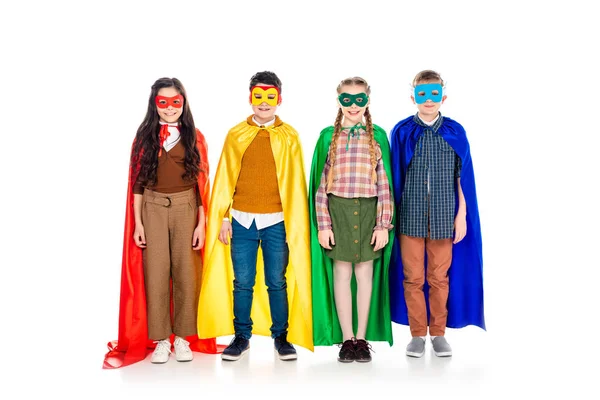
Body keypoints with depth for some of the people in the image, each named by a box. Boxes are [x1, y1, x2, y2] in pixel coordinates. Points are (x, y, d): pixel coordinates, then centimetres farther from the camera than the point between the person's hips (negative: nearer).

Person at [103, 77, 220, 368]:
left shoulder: (194, 137, 4)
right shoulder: (145, 136, 5)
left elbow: (202, 182, 2)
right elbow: (137, 182, 4)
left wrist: (201, 223, -3)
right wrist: (137, 223, -1)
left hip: (186, 208, 0)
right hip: (153, 209, 0)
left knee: (186, 272, 2)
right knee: (155, 272, 1)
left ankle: (183, 337, 15)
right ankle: (160, 339, 11)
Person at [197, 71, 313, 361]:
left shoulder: (289, 137, 4)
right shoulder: (235, 135, 6)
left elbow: (295, 183, 2)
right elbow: (224, 179, 5)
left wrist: (296, 224, -3)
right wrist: (223, 218, 0)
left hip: (277, 222, -1)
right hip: (242, 221, 1)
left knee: (277, 282, 7)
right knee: (242, 283, 7)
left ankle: (281, 337, 20)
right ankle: (241, 337, 21)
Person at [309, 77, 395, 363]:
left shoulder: (377, 136, 5)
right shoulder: (328, 136, 4)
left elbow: (385, 184, 3)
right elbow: (320, 184, 3)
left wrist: (383, 224, -2)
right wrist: (323, 224, -3)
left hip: (368, 211, 0)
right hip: (338, 210, 0)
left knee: (365, 274, 6)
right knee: (341, 275, 4)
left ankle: (362, 339, 18)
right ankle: (347, 339, 16)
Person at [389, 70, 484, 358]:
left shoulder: (455, 132, 4)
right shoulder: (402, 132, 2)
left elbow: (462, 176, 6)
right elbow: (395, 177, 4)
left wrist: (462, 215, 2)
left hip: (443, 217, 1)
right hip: (410, 216, 0)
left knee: (440, 278, 8)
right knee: (412, 278, 5)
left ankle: (438, 333, 22)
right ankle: (417, 334, 18)